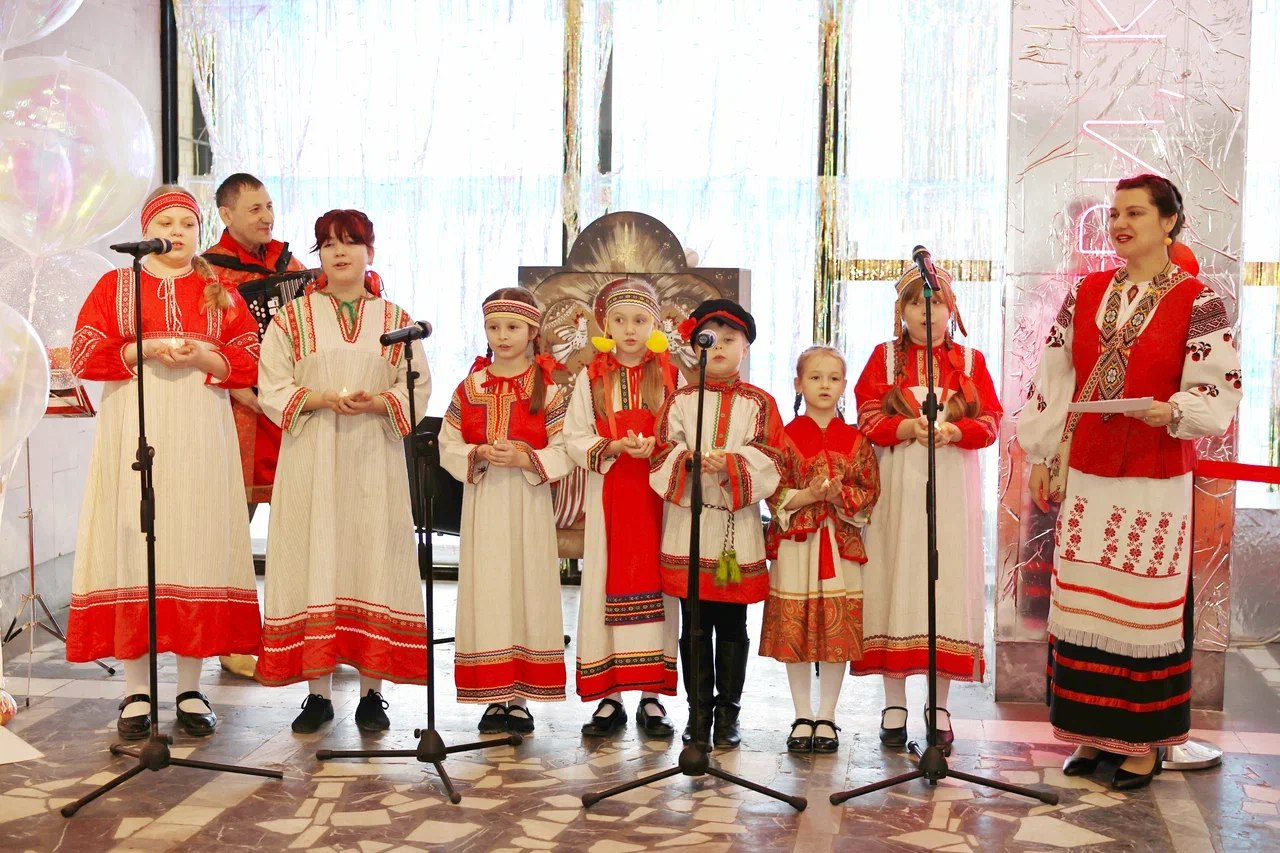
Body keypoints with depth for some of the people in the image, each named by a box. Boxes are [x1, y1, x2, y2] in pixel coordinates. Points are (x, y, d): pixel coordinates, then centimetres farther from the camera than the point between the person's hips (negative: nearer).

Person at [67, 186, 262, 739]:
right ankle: (136, 692, 4)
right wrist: (145, 351, -11)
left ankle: (191, 690, 7)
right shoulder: (115, 286, 11)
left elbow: (249, 364, 8)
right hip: (134, 433, -1)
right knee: (133, 546, -5)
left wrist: (204, 356, -10)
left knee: (197, 545, -2)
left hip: (200, 435, 1)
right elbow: (85, 357, 2)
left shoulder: (220, 294, 14)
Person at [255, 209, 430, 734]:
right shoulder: (292, 317, 8)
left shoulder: (396, 320, 10)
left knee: (373, 559, 0)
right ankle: (318, 693, 8)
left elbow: (418, 389, 5)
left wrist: (378, 403, -13)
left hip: (374, 460, 0)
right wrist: (320, 399, -15)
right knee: (314, 562, -1)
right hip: (311, 460, 0)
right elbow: (272, 390, 2)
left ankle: (372, 692, 9)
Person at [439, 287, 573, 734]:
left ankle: (521, 696, 8)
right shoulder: (470, 387, 8)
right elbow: (448, 446, 7)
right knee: (486, 592, 2)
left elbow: (565, 450, -4)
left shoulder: (547, 387, 0)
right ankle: (494, 697, 10)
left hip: (529, 501, -2)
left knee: (527, 589, 0)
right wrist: (479, 454, -12)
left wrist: (523, 458, -18)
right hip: (482, 501, 2)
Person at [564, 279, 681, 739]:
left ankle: (652, 697, 7)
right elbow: (575, 438, 2)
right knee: (608, 584, 0)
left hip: (657, 492, 0)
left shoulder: (670, 375, 6)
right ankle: (609, 699, 7)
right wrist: (613, 447, -15)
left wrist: (655, 447, -16)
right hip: (609, 493, 0)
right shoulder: (591, 376, 7)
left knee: (654, 582, 0)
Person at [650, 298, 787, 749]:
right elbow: (661, 455, 2)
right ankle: (698, 709, 16)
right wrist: (688, 458, -18)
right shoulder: (680, 400, 7)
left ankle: (728, 711, 16)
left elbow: (770, 460, -3)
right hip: (688, 524, 1)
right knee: (694, 627, 6)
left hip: (738, 526, -1)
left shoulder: (759, 403, 5)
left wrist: (730, 462, -18)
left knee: (732, 625, 6)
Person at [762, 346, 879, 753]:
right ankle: (803, 717, 16)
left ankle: (827, 717, 15)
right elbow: (773, 492, -2)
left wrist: (841, 497, -15)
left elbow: (870, 491, 3)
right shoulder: (786, 437, 1)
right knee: (794, 630, 2)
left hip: (841, 544, 1)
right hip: (795, 543, -1)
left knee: (839, 632, 2)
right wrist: (806, 496, -17)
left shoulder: (856, 440, 6)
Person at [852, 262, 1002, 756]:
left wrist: (954, 430, -18)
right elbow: (868, 420, -1)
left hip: (952, 490, 1)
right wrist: (907, 427, -19)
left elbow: (990, 422, 2)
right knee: (896, 581, -1)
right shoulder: (884, 357, 8)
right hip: (897, 488, -1)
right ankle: (894, 705, 9)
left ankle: (940, 706, 11)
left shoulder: (970, 361, 10)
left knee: (947, 584, 0)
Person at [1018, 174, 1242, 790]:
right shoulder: (1086, 293, 8)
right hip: (1085, 475, 4)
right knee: (1082, 606, 7)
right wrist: (1041, 458, 7)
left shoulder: (1197, 303, -5)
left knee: (1144, 606, 1)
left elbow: (1220, 394, -7)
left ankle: (1143, 743, 13)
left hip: (1156, 482, -4)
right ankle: (1092, 733, 20)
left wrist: (1171, 411, -26)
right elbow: (1053, 381, 10)